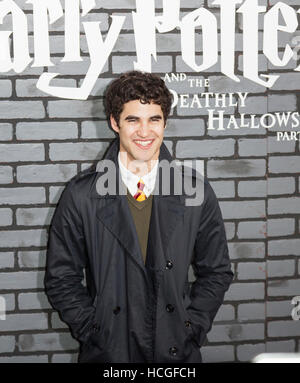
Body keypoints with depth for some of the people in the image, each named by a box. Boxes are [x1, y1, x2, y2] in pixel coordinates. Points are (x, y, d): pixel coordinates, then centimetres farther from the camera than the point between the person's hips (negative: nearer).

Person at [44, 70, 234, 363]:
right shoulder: (81, 195, -8)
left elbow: (216, 272, 4)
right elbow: (61, 279, -2)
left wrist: (191, 330, -4)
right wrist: (94, 333, -8)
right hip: (107, 351, -1)